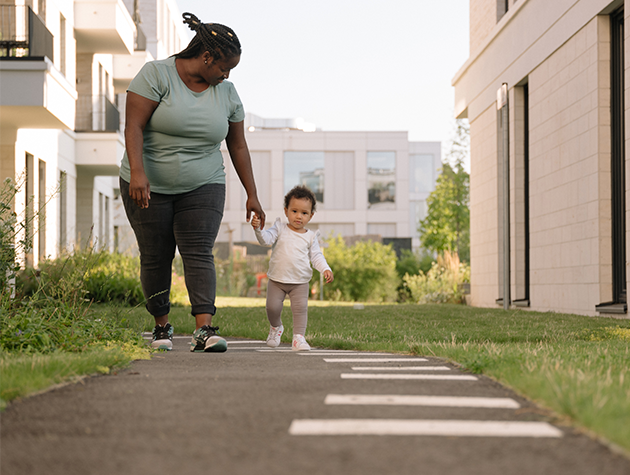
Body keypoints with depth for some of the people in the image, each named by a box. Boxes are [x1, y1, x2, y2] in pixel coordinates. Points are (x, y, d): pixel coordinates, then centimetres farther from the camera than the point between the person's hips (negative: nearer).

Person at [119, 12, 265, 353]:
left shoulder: (226, 93, 3)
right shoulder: (156, 75, -11)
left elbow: (238, 146, 10)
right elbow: (134, 126, -19)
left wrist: (252, 194, 10)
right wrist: (137, 171, -32)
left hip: (202, 187, 2)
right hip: (149, 187, -2)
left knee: (199, 254, -13)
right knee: (155, 258, 3)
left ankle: (204, 330, -22)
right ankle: (161, 326, 21)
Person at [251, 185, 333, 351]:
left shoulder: (310, 237, 4)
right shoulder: (280, 229, 1)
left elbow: (316, 256, 5)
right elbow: (266, 239, -12)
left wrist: (326, 269, -13)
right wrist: (258, 229, -33)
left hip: (300, 282, 0)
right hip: (277, 280, 0)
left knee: (300, 308, -12)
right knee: (273, 307, -6)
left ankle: (299, 337, -6)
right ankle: (275, 327, 24)